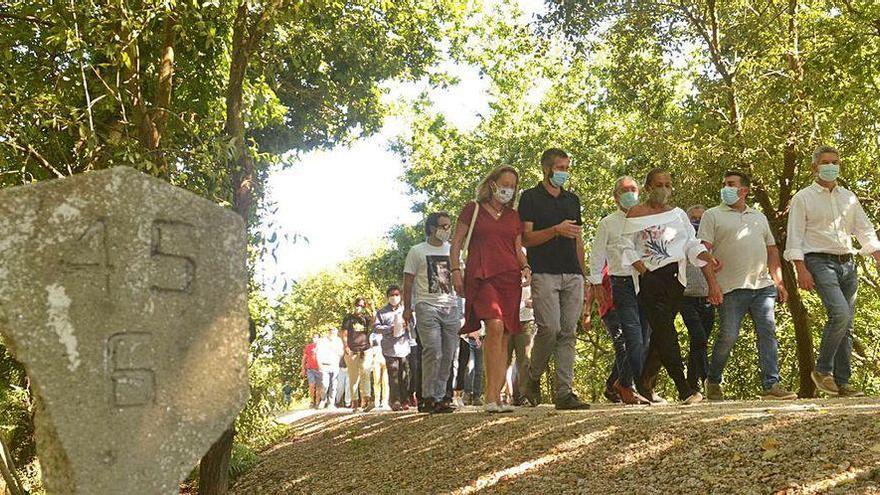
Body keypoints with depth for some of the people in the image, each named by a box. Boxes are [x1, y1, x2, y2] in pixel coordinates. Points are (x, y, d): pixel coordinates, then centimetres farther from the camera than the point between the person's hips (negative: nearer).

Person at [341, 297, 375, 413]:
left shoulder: (366, 317, 15)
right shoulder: (349, 317, 11)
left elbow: (373, 323, -6)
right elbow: (343, 333, 6)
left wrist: (370, 310, -11)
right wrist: (345, 346, -6)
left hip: (365, 349, 1)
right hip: (352, 350, -1)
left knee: (365, 373, -15)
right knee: (353, 377, 0)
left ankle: (366, 399, -25)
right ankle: (354, 402, 3)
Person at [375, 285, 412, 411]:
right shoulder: (382, 312, 9)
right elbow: (376, 327, 2)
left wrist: (407, 326, -5)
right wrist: (390, 328, -11)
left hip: (404, 346, 2)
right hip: (390, 348, -2)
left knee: (405, 376, 1)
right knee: (393, 377, -4)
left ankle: (404, 401, 7)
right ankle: (395, 402, -1)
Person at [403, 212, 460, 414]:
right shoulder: (417, 251, 5)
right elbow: (408, 281, 5)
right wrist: (407, 308, -2)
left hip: (451, 307, 5)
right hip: (427, 306, -5)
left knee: (448, 355, 2)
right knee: (433, 352, -16)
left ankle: (438, 396, 10)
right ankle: (428, 398, -12)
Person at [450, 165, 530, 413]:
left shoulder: (514, 216, 21)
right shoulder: (473, 209, 10)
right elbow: (457, 242, 7)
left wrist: (525, 267, 3)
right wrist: (456, 270, -6)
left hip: (509, 278, 5)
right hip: (481, 277, -4)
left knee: (504, 337, -1)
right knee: (495, 326, -23)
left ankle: (494, 396, 2)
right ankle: (492, 396, -21)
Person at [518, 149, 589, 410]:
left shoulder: (572, 199, 20)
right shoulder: (531, 198, 4)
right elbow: (526, 238, -4)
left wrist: (584, 275, 16)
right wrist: (556, 230, -18)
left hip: (572, 275, 5)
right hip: (544, 274, -5)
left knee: (568, 334, 0)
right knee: (550, 328, -15)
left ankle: (565, 392, 1)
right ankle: (533, 379, 8)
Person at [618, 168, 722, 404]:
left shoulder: (679, 214, 16)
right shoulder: (636, 214, 4)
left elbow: (692, 245, 9)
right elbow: (627, 247, 1)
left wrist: (708, 260, -7)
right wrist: (641, 268, -10)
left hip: (676, 278, 5)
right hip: (650, 278, -4)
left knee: (660, 333, 7)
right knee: (665, 333, -13)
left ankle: (643, 384, 22)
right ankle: (684, 389, -16)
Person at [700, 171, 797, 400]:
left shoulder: (759, 217, 21)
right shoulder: (713, 215, 7)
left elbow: (772, 251, 22)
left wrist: (779, 283, 13)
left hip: (763, 286, 4)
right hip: (732, 287, -4)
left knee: (768, 333, -3)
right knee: (728, 336, -5)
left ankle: (771, 385, -2)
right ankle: (713, 383, 12)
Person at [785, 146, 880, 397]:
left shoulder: (849, 197, 17)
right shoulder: (803, 198, 2)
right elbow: (795, 237, -4)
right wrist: (801, 270, -15)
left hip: (847, 263, 6)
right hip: (819, 261, -6)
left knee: (846, 326, 3)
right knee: (840, 313, -23)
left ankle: (842, 383, 7)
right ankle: (822, 370, -9)